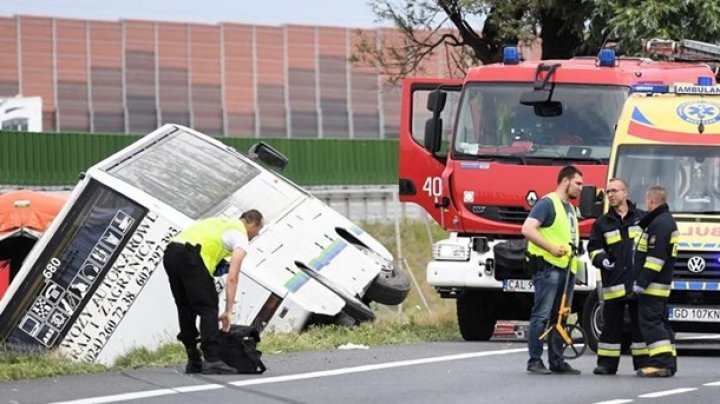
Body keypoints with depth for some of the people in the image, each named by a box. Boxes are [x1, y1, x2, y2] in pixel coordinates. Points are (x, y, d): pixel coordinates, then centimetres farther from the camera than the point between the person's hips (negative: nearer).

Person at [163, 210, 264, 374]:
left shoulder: (221, 223, 33)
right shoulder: (241, 237, 7)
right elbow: (232, 277, -2)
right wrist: (228, 311, -1)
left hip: (169, 254, 8)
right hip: (190, 256, -8)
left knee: (186, 310, 17)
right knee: (208, 308, -5)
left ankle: (194, 362, 20)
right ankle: (212, 360, -14)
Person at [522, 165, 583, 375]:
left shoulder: (570, 208, 22)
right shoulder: (547, 203, -7)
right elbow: (528, 229, -18)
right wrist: (551, 248, -22)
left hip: (567, 268, 9)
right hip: (548, 266, -9)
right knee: (541, 315, -9)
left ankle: (556, 360, 15)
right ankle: (535, 361, -9)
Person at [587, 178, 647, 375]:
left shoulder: (642, 219, 9)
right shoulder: (602, 223, 11)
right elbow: (594, 247, 11)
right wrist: (601, 259, -9)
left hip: (638, 282, -1)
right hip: (613, 283, 1)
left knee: (641, 323, 3)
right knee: (611, 323, 1)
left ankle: (643, 362, 9)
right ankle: (607, 363, 4)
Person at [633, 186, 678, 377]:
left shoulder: (659, 224, -17)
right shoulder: (667, 221, 18)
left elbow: (656, 257, -24)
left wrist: (642, 282, -23)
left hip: (653, 286, -11)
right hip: (662, 283, 11)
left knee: (650, 321, -12)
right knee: (660, 321, 13)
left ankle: (661, 362, -19)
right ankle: (668, 363, 14)